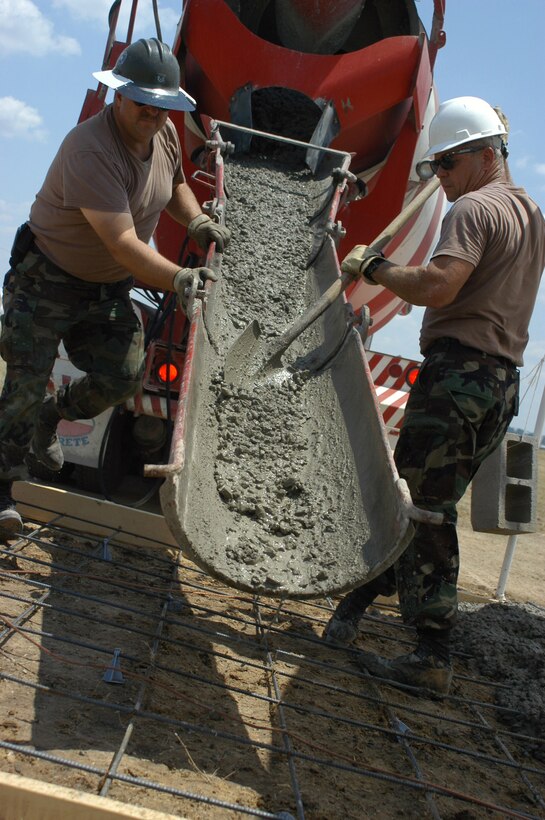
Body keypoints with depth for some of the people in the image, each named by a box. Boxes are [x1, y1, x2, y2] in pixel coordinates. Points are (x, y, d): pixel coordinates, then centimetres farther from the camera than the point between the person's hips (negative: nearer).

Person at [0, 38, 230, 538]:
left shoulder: (164, 132, -4)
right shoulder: (90, 150, -30)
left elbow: (175, 184, 18)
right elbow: (122, 242, -36)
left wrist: (197, 221, -3)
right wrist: (178, 279, -47)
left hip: (111, 289, 7)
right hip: (47, 280, -7)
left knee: (121, 378, 2)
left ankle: (49, 419, 32)